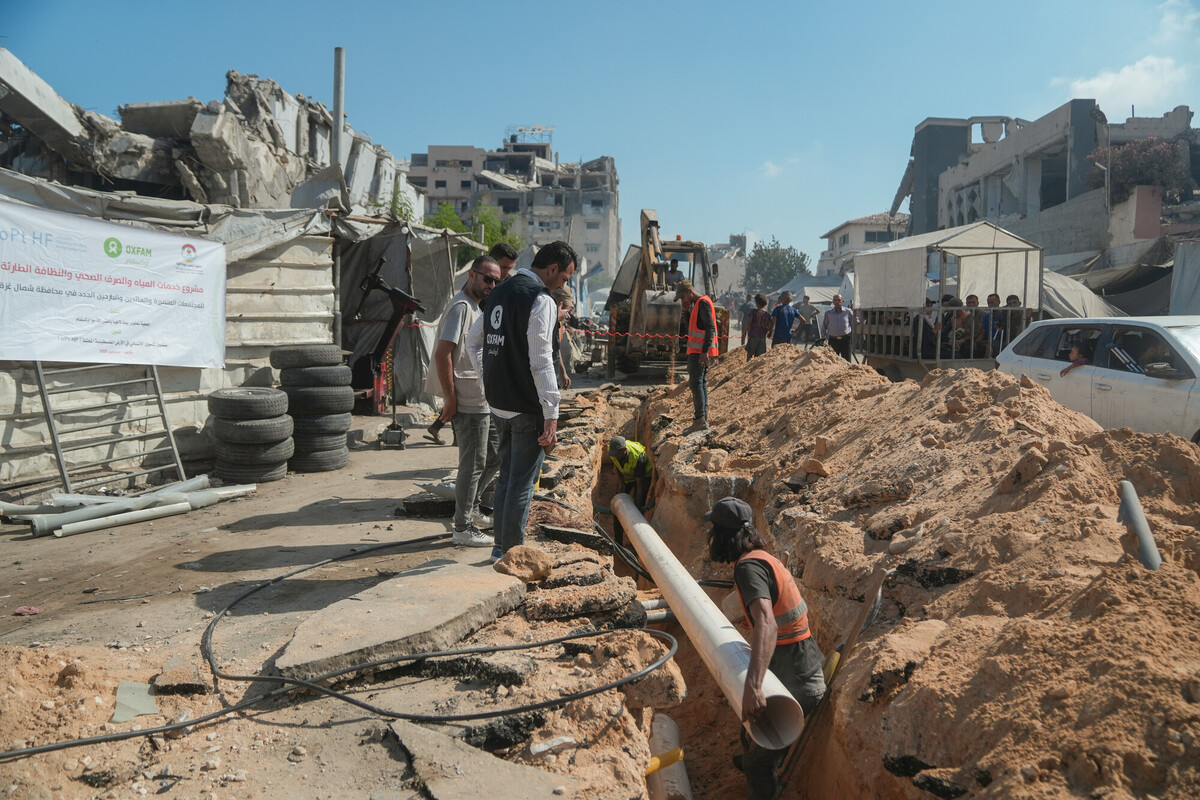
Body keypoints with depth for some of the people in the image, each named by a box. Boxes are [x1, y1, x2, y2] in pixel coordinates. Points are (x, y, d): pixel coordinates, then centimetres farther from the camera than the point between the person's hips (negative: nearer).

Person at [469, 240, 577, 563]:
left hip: (498, 403, 9)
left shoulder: (500, 291, 13)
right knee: (522, 481, 2)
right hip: (527, 407, -9)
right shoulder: (540, 299, -15)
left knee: (507, 474, 19)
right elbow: (540, 361, -21)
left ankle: (501, 546, 29)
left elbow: (473, 339, 21)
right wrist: (551, 415, -19)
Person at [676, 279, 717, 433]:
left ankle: (700, 420, -11)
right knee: (701, 383, 11)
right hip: (698, 351, 11)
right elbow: (693, 327, 23)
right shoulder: (697, 303, 18)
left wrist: (704, 351, -26)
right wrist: (687, 311, 9)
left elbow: (710, 328, -21)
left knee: (695, 383, -11)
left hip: (700, 352, -11)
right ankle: (703, 420, 15)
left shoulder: (703, 303, -13)